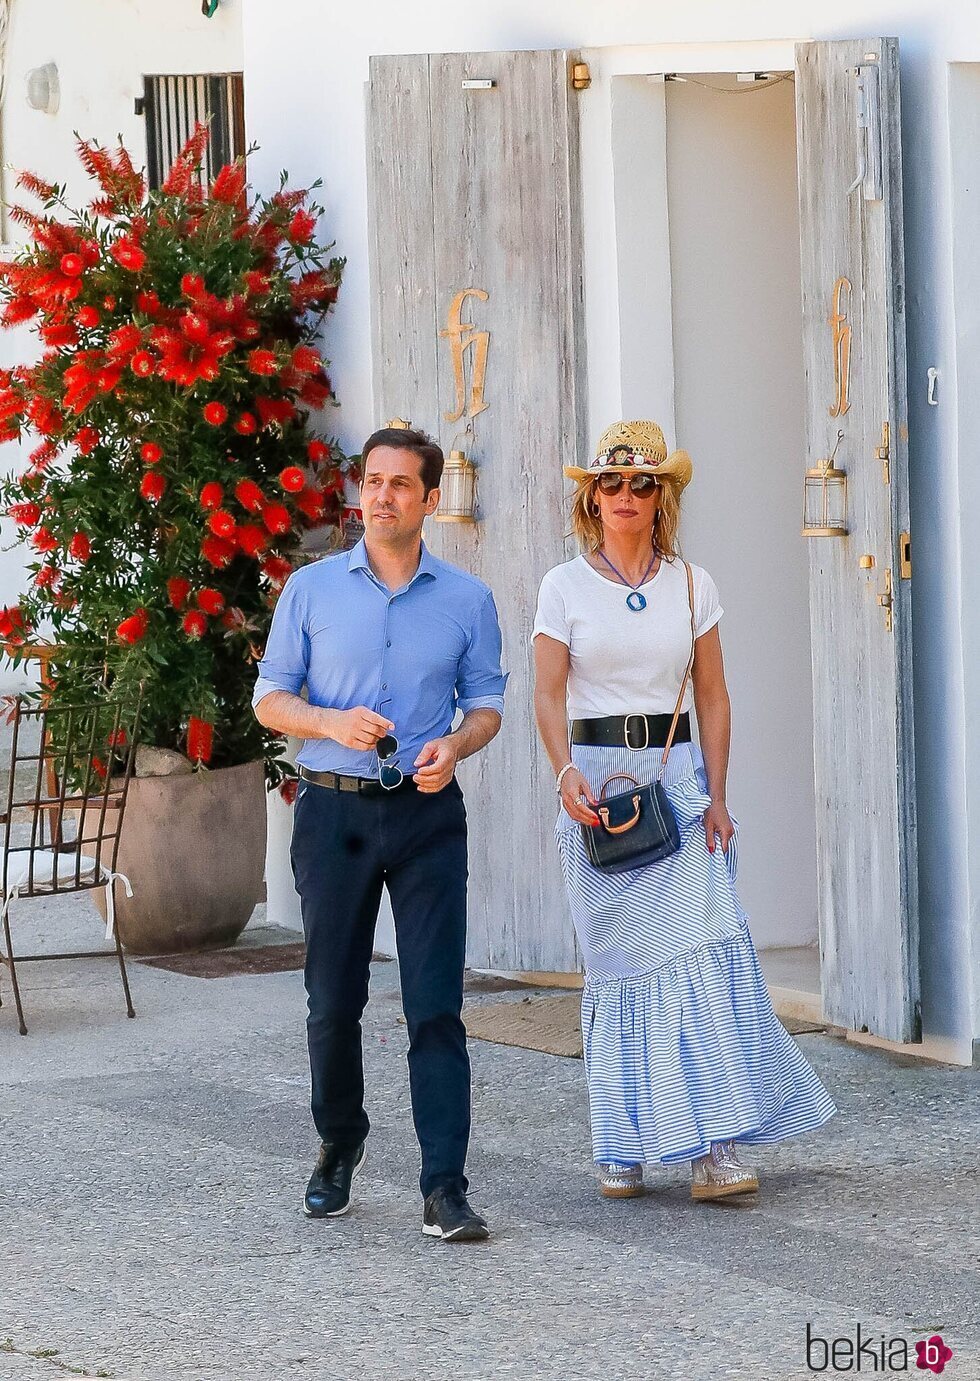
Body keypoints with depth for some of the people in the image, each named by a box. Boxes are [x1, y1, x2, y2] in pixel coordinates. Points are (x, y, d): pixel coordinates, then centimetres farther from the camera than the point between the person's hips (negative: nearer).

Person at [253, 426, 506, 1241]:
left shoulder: (466, 600, 6)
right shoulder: (312, 590, 5)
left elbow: (487, 703, 10)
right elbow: (271, 698, 6)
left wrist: (454, 745, -12)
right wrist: (333, 723, -14)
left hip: (428, 814, -1)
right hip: (334, 809, 1)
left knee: (436, 1004, -8)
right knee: (334, 999, 8)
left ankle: (445, 1189, -11)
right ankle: (339, 1148, 30)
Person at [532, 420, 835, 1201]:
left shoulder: (692, 585, 9)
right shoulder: (566, 588, 4)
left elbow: (713, 698, 9)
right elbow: (549, 695, -5)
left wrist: (716, 796, -1)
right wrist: (568, 775, -22)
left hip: (679, 774, 1)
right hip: (599, 777, -1)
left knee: (702, 947, -10)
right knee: (617, 964, 0)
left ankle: (715, 1147, -12)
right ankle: (622, 1149, 7)